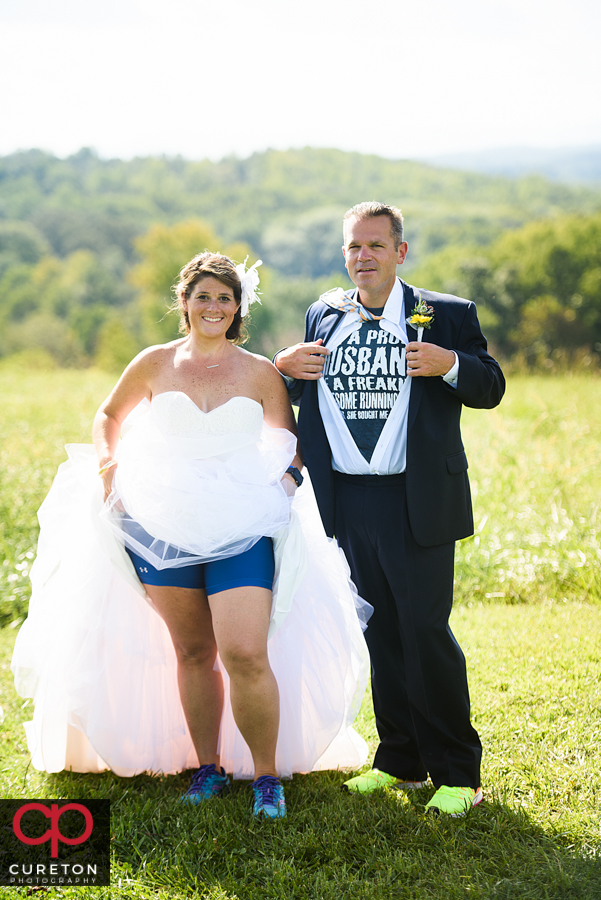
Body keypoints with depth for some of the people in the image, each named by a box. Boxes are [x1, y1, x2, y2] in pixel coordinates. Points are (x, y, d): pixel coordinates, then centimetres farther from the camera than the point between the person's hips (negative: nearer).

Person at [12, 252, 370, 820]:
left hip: (242, 529, -2)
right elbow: (109, 416, 21)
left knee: (246, 654, -14)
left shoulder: (259, 373, 4)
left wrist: (289, 477, -3)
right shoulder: (155, 364, 6)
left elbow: (290, 444, 16)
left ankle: (267, 774, 2)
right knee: (193, 653, 10)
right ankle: (208, 767, 25)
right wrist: (108, 465, 6)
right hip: (164, 527, 2)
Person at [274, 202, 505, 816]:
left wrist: (449, 365, -21)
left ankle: (458, 772, 8)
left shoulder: (447, 315, -1)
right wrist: (285, 367, 0)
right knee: (381, 633, 13)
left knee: (426, 631, -5)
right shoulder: (323, 316, 11)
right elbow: (305, 393, 21)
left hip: (417, 501, -4)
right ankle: (401, 760, 26)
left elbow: (491, 388, -2)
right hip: (349, 501, 5)